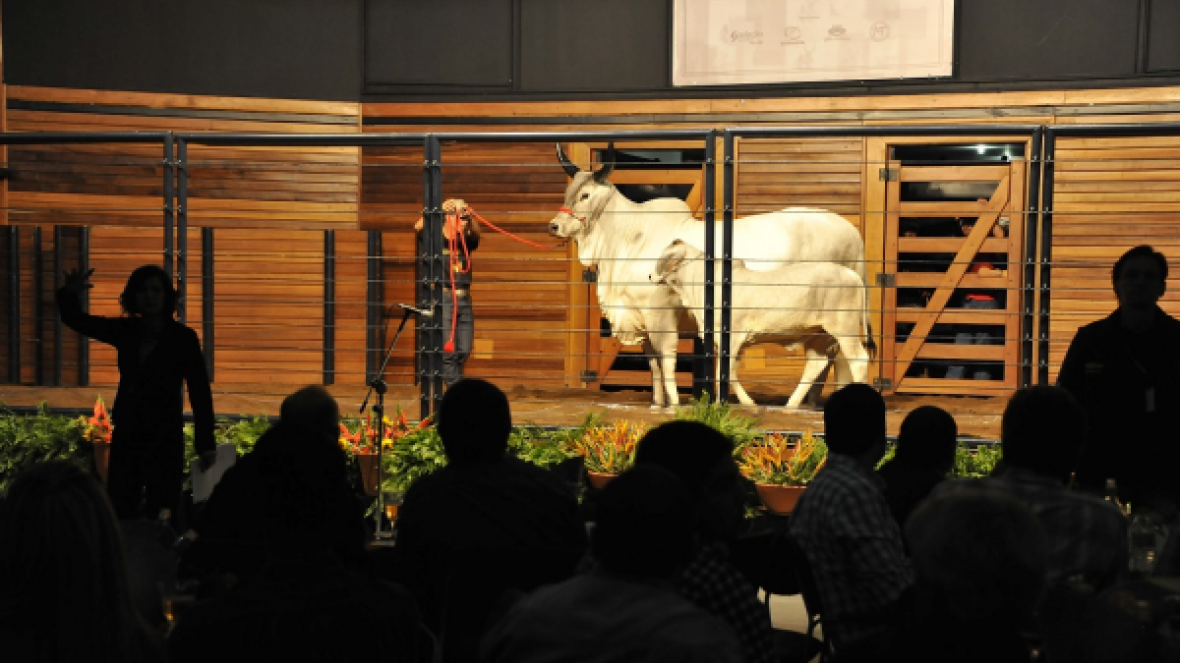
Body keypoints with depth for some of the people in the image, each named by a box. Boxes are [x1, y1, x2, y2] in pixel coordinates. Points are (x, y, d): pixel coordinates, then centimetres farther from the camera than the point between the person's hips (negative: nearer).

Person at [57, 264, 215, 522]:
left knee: (160, 513, -5)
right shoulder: (126, 331, 4)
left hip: (165, 435, -5)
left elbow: (200, 391, -7)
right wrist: (71, 293, -10)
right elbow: (76, 320, 13)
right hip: (126, 432, 5)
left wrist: (205, 443, -10)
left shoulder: (183, 337, -8)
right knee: (119, 510, 7)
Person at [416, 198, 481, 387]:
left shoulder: (465, 242, 14)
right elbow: (418, 227, -18)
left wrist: (471, 216, -25)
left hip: (464, 301, 5)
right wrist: (440, 210, -33)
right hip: (442, 300, -5)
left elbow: (476, 233, -5)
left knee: (464, 352, 5)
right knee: (448, 352, -10)